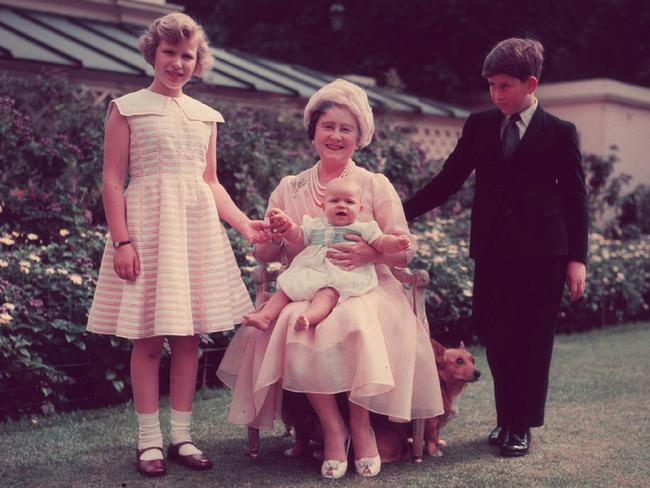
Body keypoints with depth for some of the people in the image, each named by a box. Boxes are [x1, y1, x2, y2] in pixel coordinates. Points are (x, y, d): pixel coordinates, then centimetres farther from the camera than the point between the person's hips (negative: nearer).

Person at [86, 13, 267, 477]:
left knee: (189, 337, 4)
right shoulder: (126, 108, 2)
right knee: (148, 339, -2)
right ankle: (150, 441, 9)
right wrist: (122, 240, -13)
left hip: (197, 226, 4)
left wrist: (245, 224, 6)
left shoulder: (206, 116, 15)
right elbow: (113, 181, -4)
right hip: (148, 224, -4)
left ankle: (181, 436, 14)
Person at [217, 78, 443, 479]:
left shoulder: (376, 185, 6)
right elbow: (265, 256, 12)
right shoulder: (290, 188, 12)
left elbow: (405, 251, 2)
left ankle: (360, 424, -14)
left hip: (366, 290, -1)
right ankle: (332, 426, -16)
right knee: (294, 326, -32)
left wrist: (373, 252, -19)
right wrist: (276, 237, -11)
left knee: (357, 323, -36)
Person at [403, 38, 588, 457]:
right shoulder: (479, 126, 8)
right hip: (492, 250, 3)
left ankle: (523, 426, 15)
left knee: (533, 341, 4)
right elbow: (449, 180, 8)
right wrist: (404, 212, -2)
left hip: (541, 252, -3)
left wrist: (577, 258, -4)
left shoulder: (560, 133, 0)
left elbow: (576, 198, 1)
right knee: (496, 339, 7)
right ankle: (506, 418, 22)